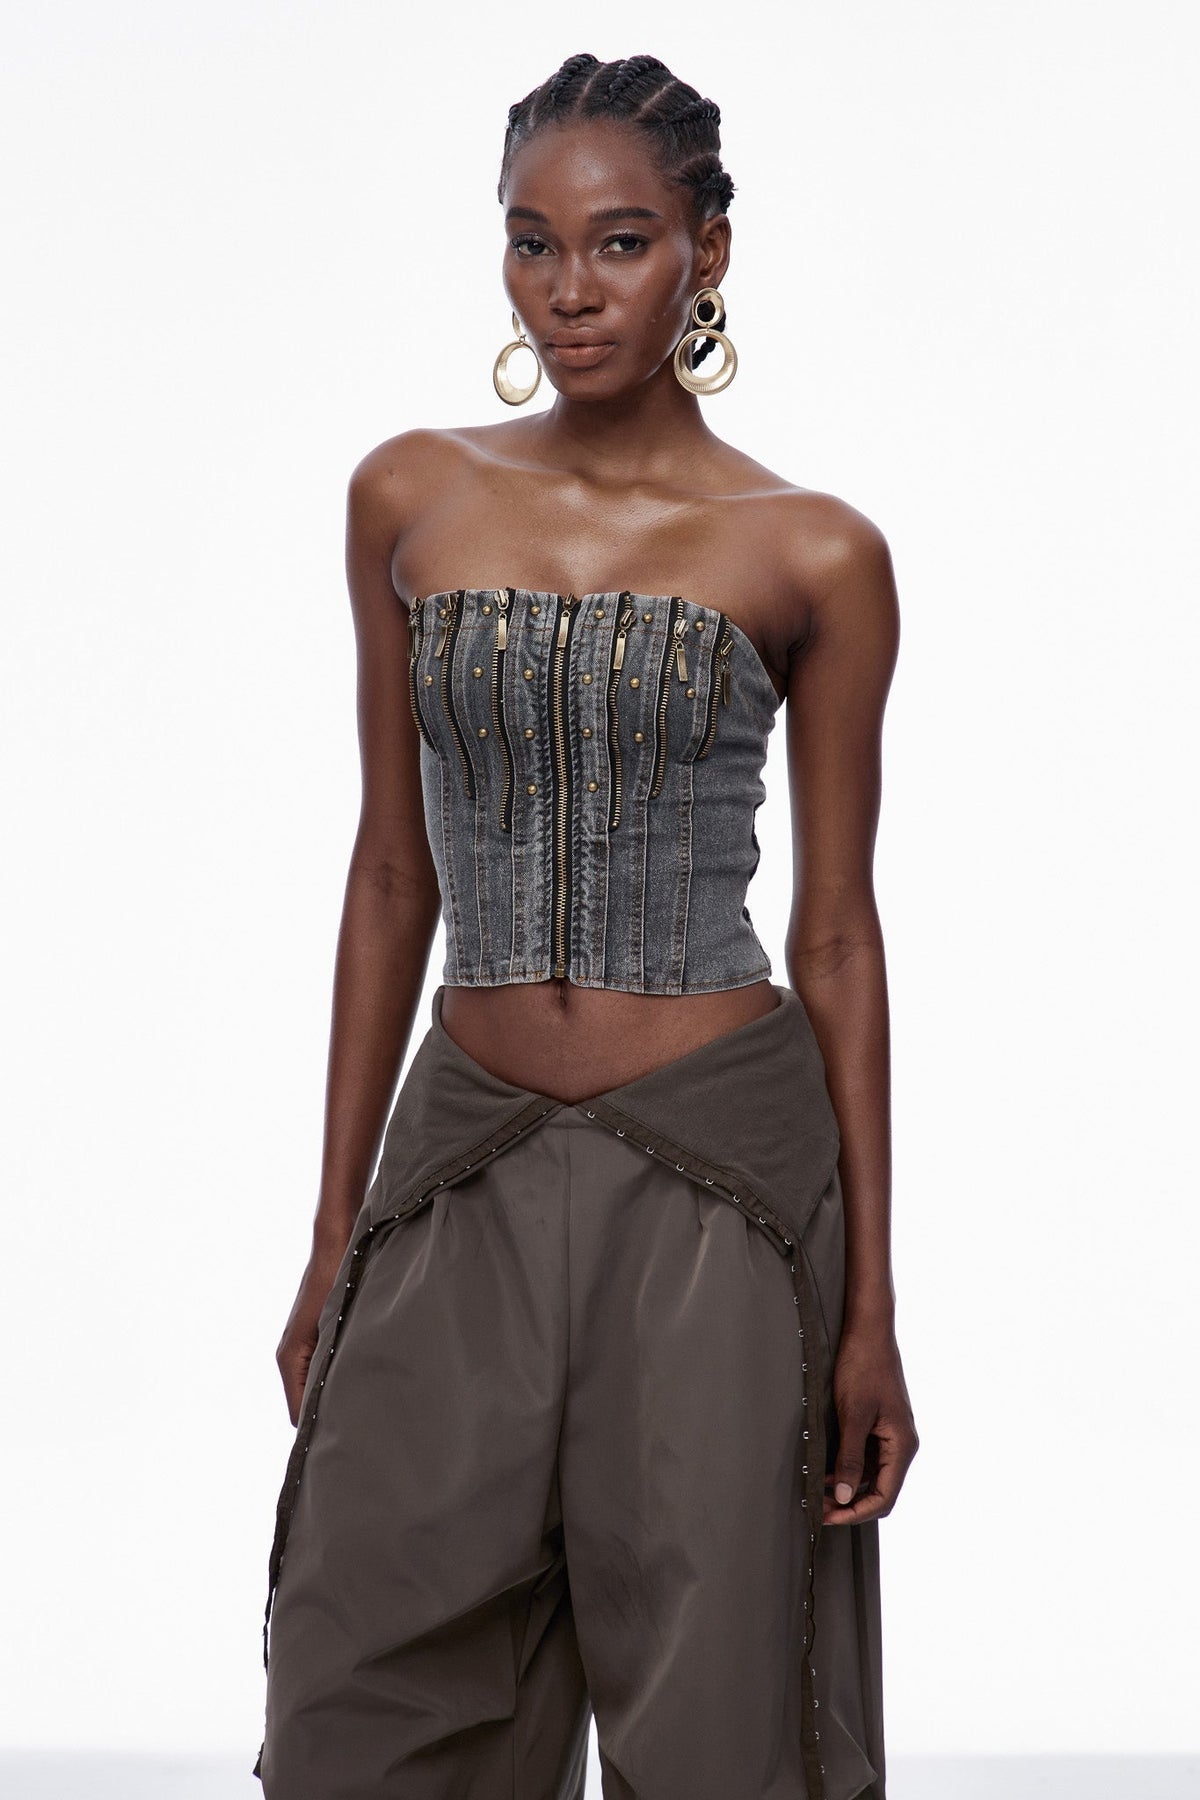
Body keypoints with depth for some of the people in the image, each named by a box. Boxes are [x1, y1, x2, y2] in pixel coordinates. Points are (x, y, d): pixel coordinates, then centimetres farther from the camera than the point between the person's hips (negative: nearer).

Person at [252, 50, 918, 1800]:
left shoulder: (811, 555, -3)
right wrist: (334, 1240, 8)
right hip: (466, 1173, 3)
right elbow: (394, 874, 9)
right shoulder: (411, 499, 5)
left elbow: (836, 936, 0)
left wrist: (874, 1309, -3)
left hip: (716, 1186, -3)